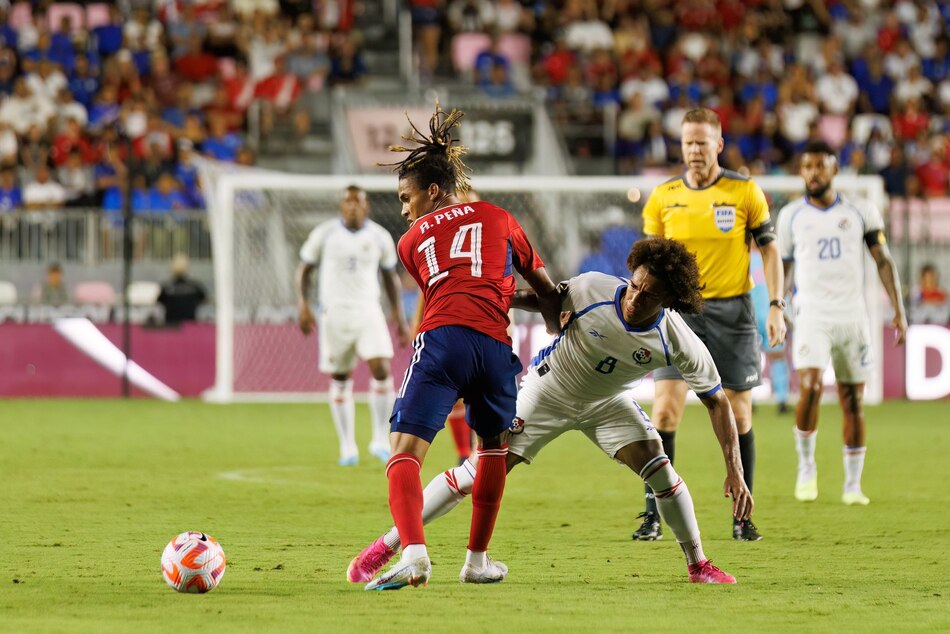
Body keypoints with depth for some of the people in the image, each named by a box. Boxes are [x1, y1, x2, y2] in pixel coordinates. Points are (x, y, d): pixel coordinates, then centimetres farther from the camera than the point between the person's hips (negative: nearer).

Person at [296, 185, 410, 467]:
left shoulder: (380, 237, 5)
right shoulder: (324, 234, 0)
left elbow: (390, 276, 15)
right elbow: (304, 269, 7)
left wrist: (399, 317, 12)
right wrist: (302, 306, -5)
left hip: (369, 312, 1)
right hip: (334, 314, -1)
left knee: (382, 370, -16)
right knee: (340, 380, 2)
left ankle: (380, 441, -4)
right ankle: (348, 448, 11)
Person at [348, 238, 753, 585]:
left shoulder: (678, 343, -27)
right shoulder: (591, 291, -31)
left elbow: (716, 402, -17)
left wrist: (734, 471, -22)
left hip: (605, 402, 2)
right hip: (547, 390, -1)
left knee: (658, 467, -19)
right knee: (478, 473, -8)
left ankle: (699, 565, 3)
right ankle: (385, 547, 1)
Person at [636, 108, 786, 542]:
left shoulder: (745, 192, -2)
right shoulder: (663, 198, 3)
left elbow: (769, 248, 3)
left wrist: (776, 307, -5)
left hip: (732, 311, -1)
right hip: (679, 311, 1)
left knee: (738, 413, 3)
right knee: (665, 409, -10)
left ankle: (742, 518, 13)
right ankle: (653, 515, -6)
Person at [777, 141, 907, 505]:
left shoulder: (860, 213, 4)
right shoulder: (791, 216, 6)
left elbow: (883, 261, 7)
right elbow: (784, 268, 15)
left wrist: (898, 311, 0)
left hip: (852, 316, 1)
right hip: (812, 315, -1)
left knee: (853, 401, 3)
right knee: (810, 387, -22)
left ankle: (853, 485, 13)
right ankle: (806, 466, -3)